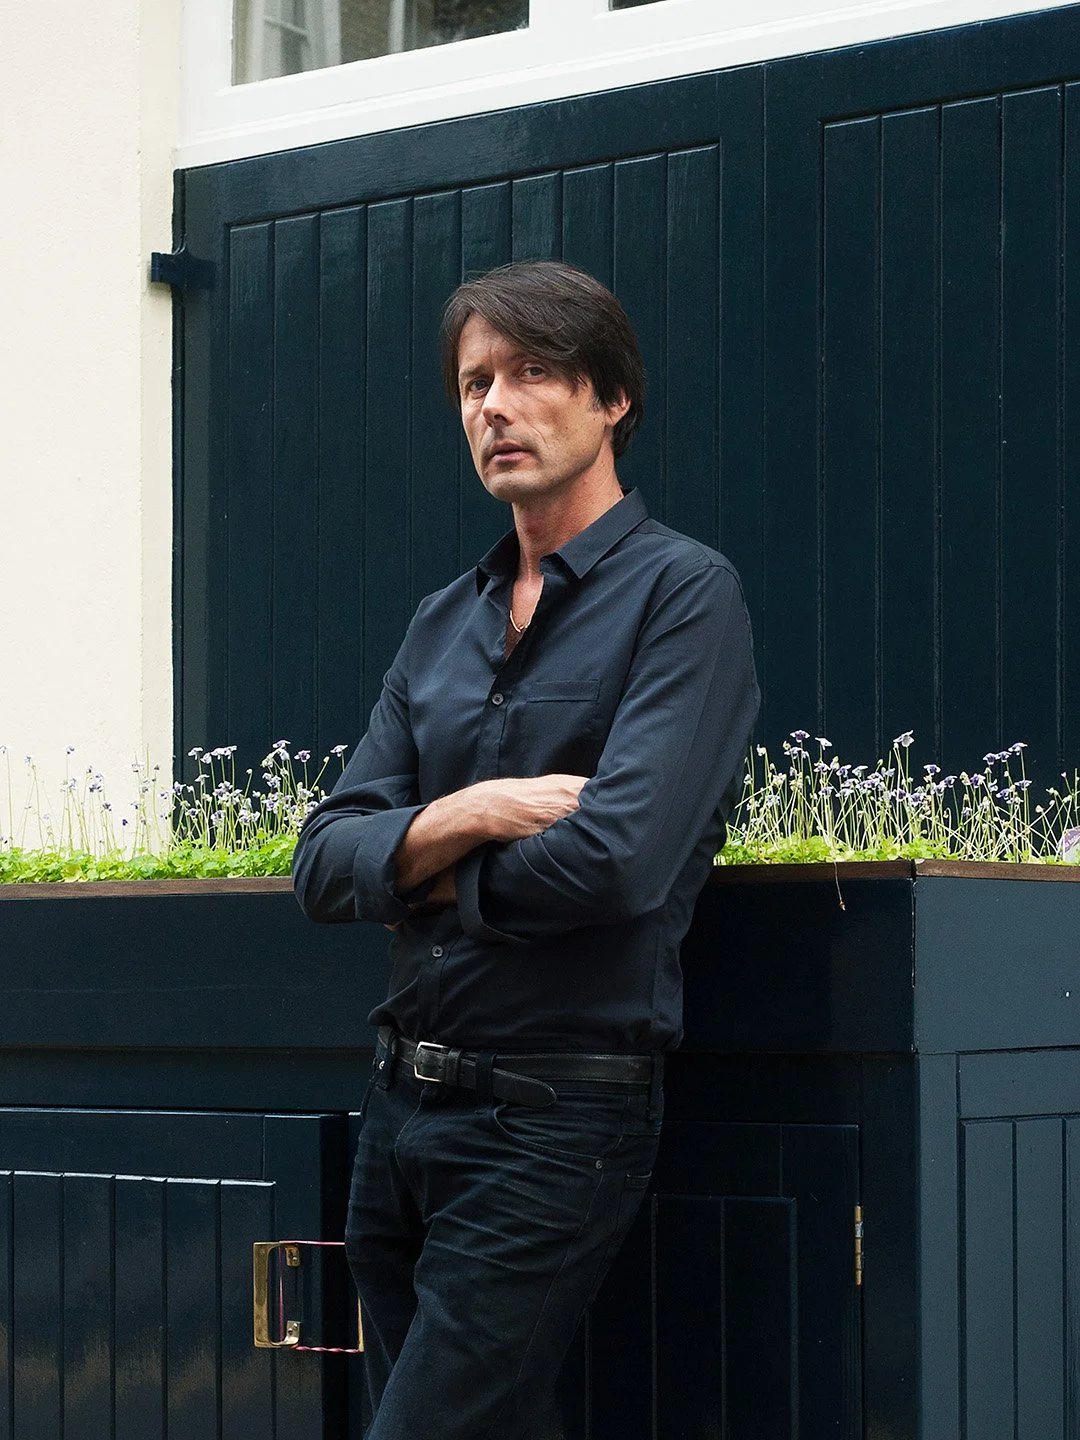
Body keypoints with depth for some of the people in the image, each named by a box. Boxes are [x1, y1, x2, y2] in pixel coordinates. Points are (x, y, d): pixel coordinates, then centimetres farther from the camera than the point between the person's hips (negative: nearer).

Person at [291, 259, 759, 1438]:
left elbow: (617, 861, -20)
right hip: (402, 1107, 8)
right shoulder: (444, 622, 15)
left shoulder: (683, 593, -7)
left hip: (557, 1116, -7)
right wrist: (463, 820, -12)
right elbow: (324, 863, 7)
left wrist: (424, 875, -4)